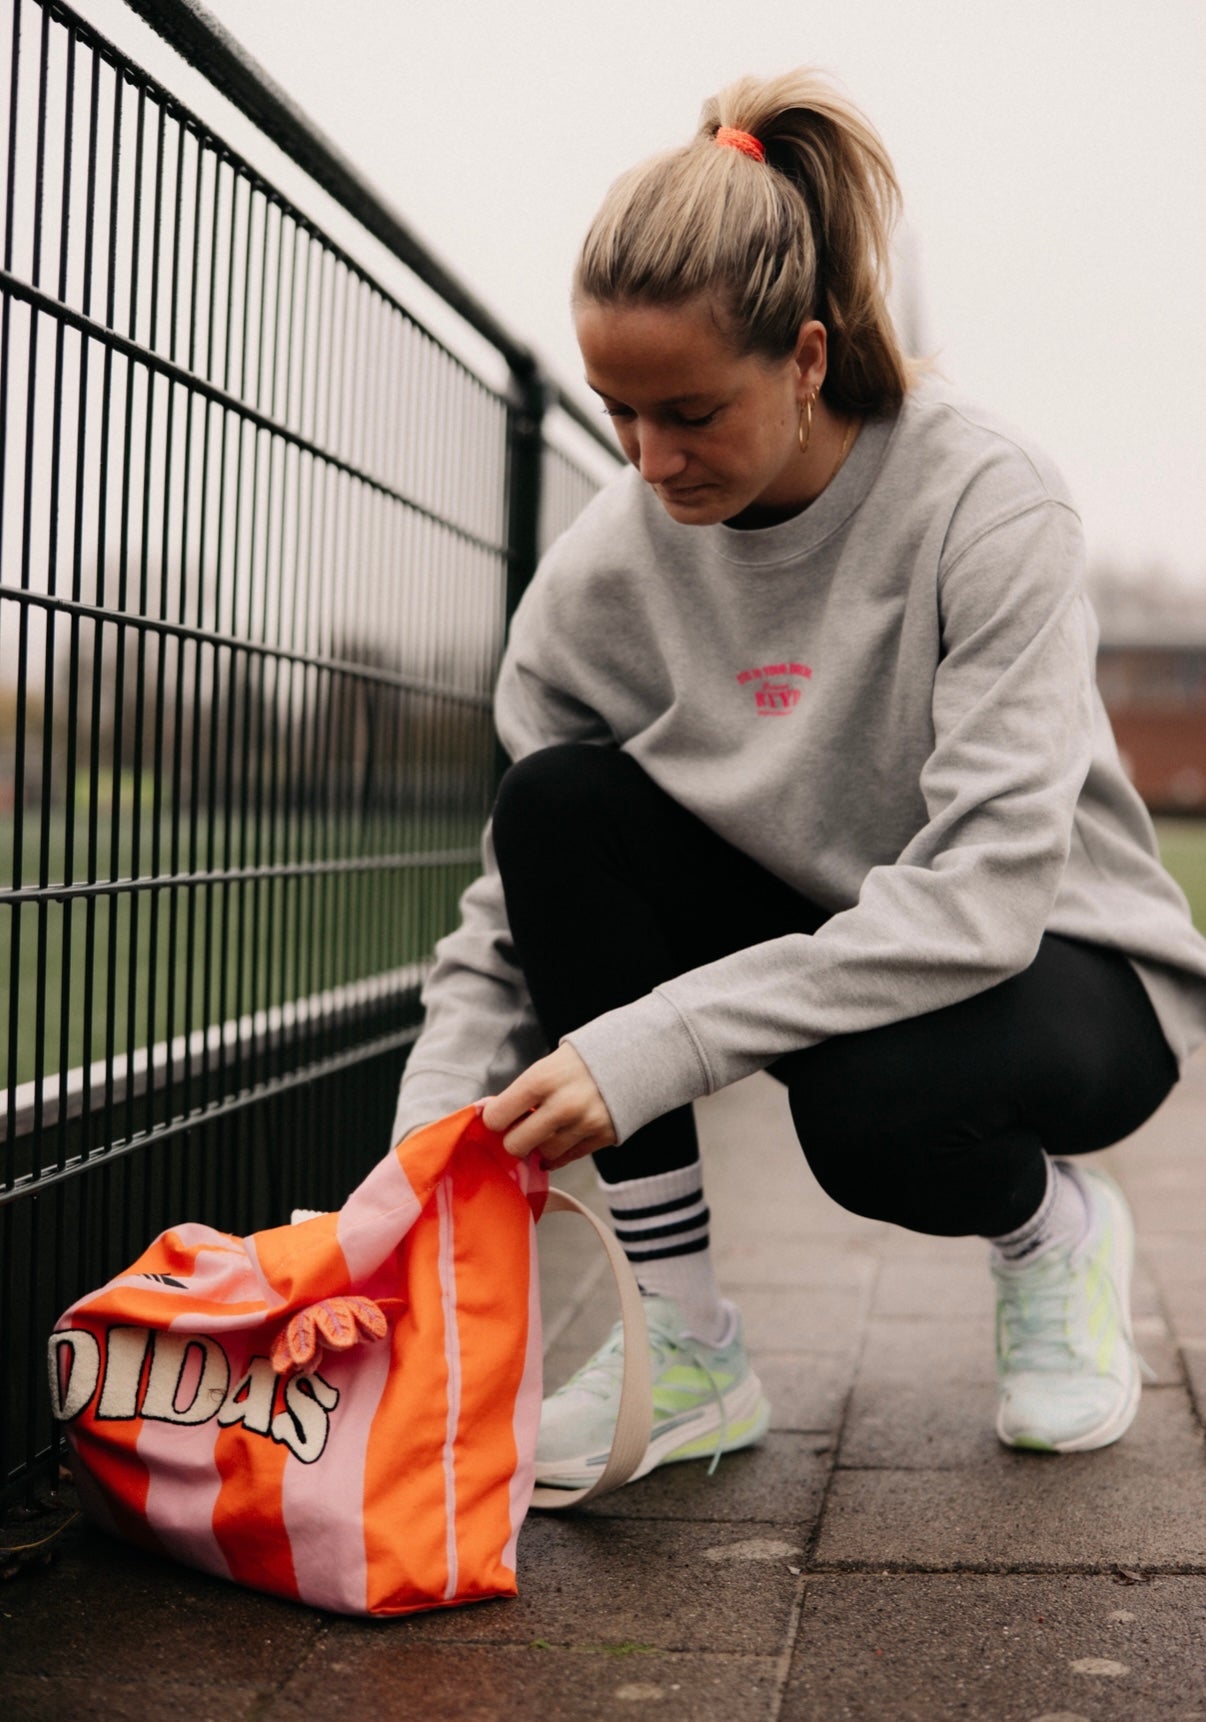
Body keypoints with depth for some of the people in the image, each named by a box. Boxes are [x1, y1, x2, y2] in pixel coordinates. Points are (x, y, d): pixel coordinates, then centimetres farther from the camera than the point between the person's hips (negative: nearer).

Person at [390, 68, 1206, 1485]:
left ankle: (1054, 1230, 3)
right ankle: (688, 1348, -14)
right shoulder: (605, 566, -12)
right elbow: (516, 912, -9)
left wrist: (648, 1049, -37)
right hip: (814, 939, 4)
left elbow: (986, 892, -31)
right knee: (566, 806, -22)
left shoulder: (982, 501, -24)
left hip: (1058, 965, -4)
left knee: (874, 1111, -37)